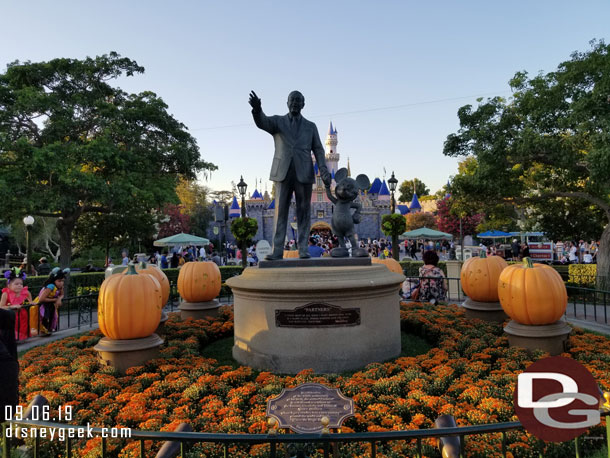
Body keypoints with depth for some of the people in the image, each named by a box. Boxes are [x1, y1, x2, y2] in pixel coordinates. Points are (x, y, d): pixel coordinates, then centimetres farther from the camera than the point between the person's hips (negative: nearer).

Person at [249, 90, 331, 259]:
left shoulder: (310, 126, 14)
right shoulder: (277, 121, 10)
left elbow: (318, 150, 6)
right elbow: (261, 122, -11)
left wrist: (324, 171, -10)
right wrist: (257, 108, -35)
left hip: (304, 174, 1)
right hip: (283, 173, 0)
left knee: (304, 212, 0)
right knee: (280, 211, -3)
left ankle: (303, 249, 4)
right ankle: (277, 250, -4)